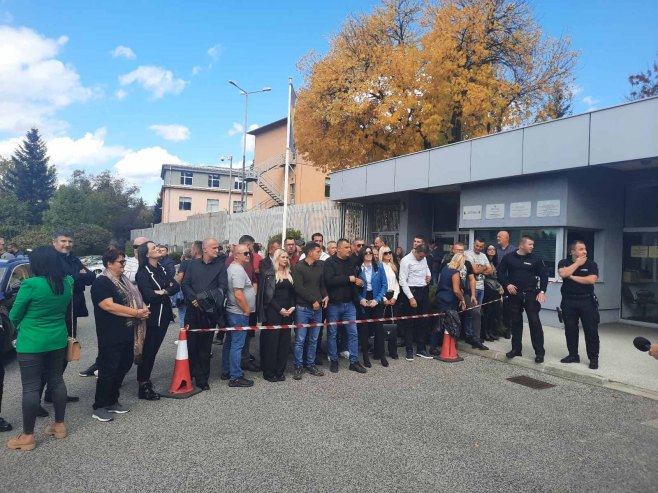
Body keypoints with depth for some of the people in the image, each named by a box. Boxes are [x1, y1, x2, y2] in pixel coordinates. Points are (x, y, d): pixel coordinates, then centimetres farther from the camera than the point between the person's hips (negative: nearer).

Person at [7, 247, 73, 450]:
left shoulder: (30, 284, -18)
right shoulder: (66, 283, -2)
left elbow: (14, 316, -5)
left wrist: (23, 325, 13)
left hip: (32, 343, -6)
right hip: (58, 340, 6)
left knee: (31, 387, 3)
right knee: (56, 380, 16)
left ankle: (27, 436, 13)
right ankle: (60, 425, 26)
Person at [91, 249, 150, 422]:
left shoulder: (123, 281, 15)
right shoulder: (101, 283, -12)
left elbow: (134, 300, 23)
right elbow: (109, 306, -22)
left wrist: (142, 310, 0)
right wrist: (136, 312, -20)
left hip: (127, 334, 8)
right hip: (111, 337, -8)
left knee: (122, 368, 14)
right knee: (108, 370, -1)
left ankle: (112, 401, 28)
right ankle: (99, 407, 13)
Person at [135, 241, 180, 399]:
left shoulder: (161, 269, 11)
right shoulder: (143, 273, -11)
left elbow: (176, 286, 2)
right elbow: (149, 296, -23)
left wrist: (163, 291, -16)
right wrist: (168, 292, -8)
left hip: (164, 315, 7)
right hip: (152, 318, -7)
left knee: (153, 350, 14)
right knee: (148, 351, 1)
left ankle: (145, 380, 25)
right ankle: (143, 386, 10)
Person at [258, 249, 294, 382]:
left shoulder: (289, 274, 13)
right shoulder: (269, 273, -4)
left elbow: (292, 293, 13)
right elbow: (267, 294, -9)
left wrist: (292, 307, -4)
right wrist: (279, 309, -13)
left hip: (287, 311, 5)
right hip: (273, 311, -5)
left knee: (284, 340, 5)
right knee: (271, 340, -3)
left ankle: (280, 370, 14)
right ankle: (269, 371, 7)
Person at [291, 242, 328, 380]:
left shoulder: (320, 266, 9)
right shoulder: (298, 267, -8)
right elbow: (299, 288, -14)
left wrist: (325, 296, -4)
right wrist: (313, 300, -14)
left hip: (317, 308, 5)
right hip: (302, 308, -5)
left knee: (313, 339, 12)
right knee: (300, 339, 0)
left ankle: (310, 364, 24)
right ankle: (299, 366, 12)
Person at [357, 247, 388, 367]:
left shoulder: (378, 266, -1)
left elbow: (384, 285, -2)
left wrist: (377, 299, -11)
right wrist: (360, 299, -14)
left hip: (377, 300, 1)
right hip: (363, 301, 0)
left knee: (379, 327, 3)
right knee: (364, 328, 4)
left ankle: (381, 354, 17)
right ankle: (365, 356, 15)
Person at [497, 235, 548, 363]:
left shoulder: (536, 259, 0)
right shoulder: (508, 257, 1)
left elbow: (544, 275, 3)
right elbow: (500, 272, 6)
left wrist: (542, 291, -8)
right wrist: (507, 284, -8)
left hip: (531, 294, -1)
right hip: (514, 294, 1)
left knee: (534, 321, -5)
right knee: (515, 322, 9)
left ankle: (539, 352, 2)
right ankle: (516, 348, 20)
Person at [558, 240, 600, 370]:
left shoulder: (591, 264, 0)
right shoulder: (564, 262, 3)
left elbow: (591, 279, -16)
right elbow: (563, 274, -18)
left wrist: (573, 277, -10)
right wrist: (577, 263, -11)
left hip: (587, 301, -1)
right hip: (569, 301, 2)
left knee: (591, 330, -1)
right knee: (570, 330, 9)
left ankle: (593, 358, 9)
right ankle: (573, 355, 21)